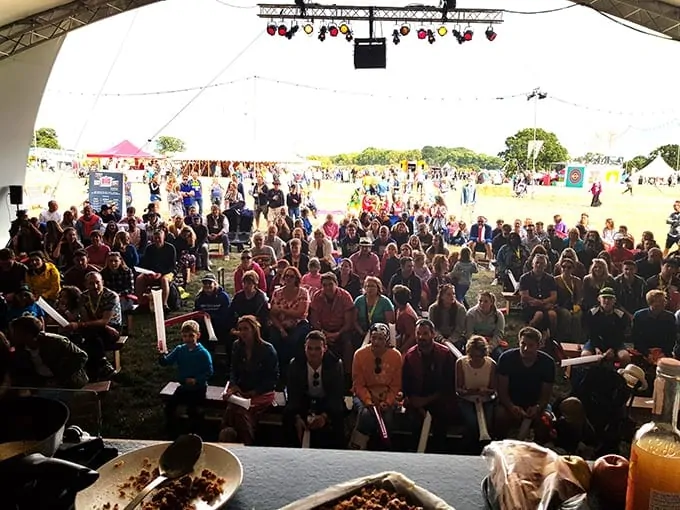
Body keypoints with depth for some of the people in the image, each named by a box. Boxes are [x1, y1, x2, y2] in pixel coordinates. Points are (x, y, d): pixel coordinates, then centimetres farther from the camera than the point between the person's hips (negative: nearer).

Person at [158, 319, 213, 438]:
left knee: (191, 408, -24)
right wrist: (162, 354, -24)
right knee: (169, 406, -8)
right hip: (183, 386, 5)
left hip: (198, 388, -5)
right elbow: (166, 362, -3)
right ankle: (172, 434, 10)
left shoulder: (203, 353, -14)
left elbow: (209, 372, -14)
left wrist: (196, 380, -26)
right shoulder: (179, 350, 0)